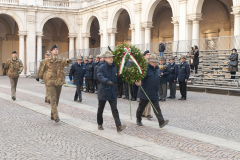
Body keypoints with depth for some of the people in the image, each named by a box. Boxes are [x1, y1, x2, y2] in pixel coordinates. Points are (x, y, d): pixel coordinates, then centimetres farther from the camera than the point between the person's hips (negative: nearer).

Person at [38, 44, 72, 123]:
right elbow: (43, 69, 16)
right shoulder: (47, 61, 2)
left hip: (59, 82, 3)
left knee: (57, 100, 10)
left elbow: (65, 62, -18)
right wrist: (40, 76, 27)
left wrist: (68, 61, -41)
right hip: (51, 82, -3)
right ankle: (56, 117, -18)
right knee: (53, 99, -12)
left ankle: (52, 115, 25)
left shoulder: (61, 61, 4)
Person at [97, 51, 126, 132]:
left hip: (112, 92, 3)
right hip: (103, 92, -2)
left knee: (114, 109, -5)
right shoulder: (101, 68, -9)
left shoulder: (115, 67, 5)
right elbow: (100, 77, -25)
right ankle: (100, 124, 32)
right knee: (100, 109, 12)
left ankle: (119, 126, -13)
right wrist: (107, 81, -42)